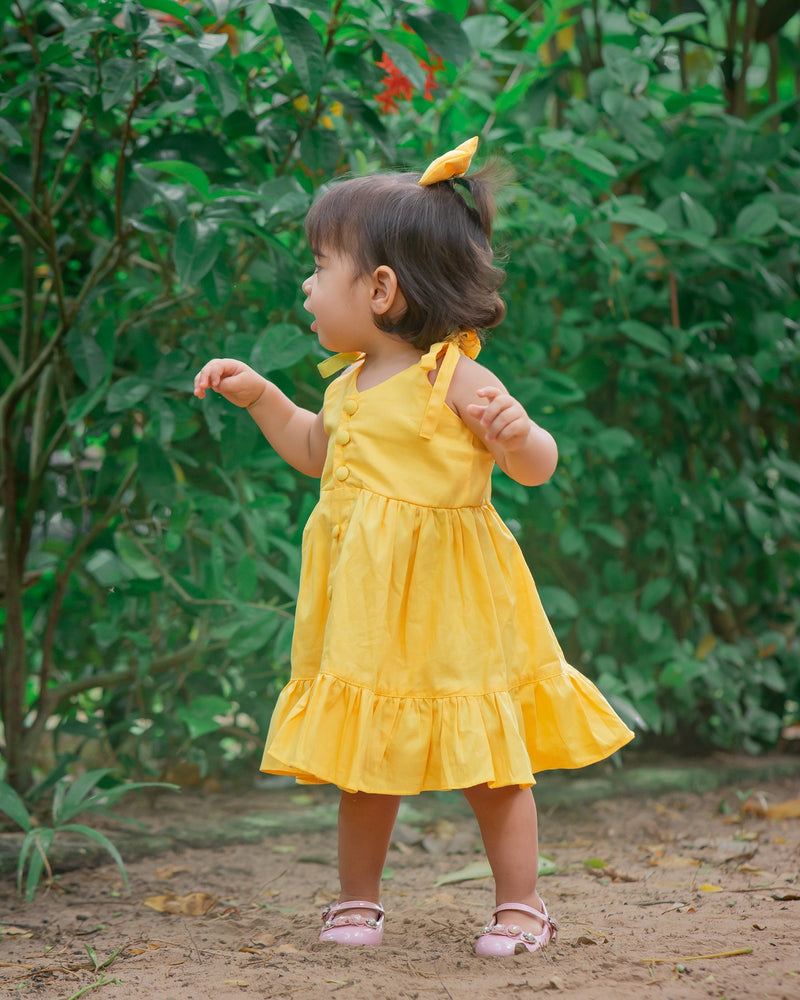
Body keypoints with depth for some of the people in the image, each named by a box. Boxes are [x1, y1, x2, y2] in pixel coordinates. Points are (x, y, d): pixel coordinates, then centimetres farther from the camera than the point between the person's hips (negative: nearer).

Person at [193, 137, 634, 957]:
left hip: (446, 604, -7)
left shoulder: (453, 379, -14)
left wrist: (516, 433, -35)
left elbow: (538, 466, -14)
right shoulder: (350, 384, 9)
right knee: (364, 756, 13)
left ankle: (520, 906, 12)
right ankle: (357, 900, 26)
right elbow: (316, 451, 29)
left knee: (485, 761, 2)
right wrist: (259, 397, 20)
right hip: (365, 604, 7)